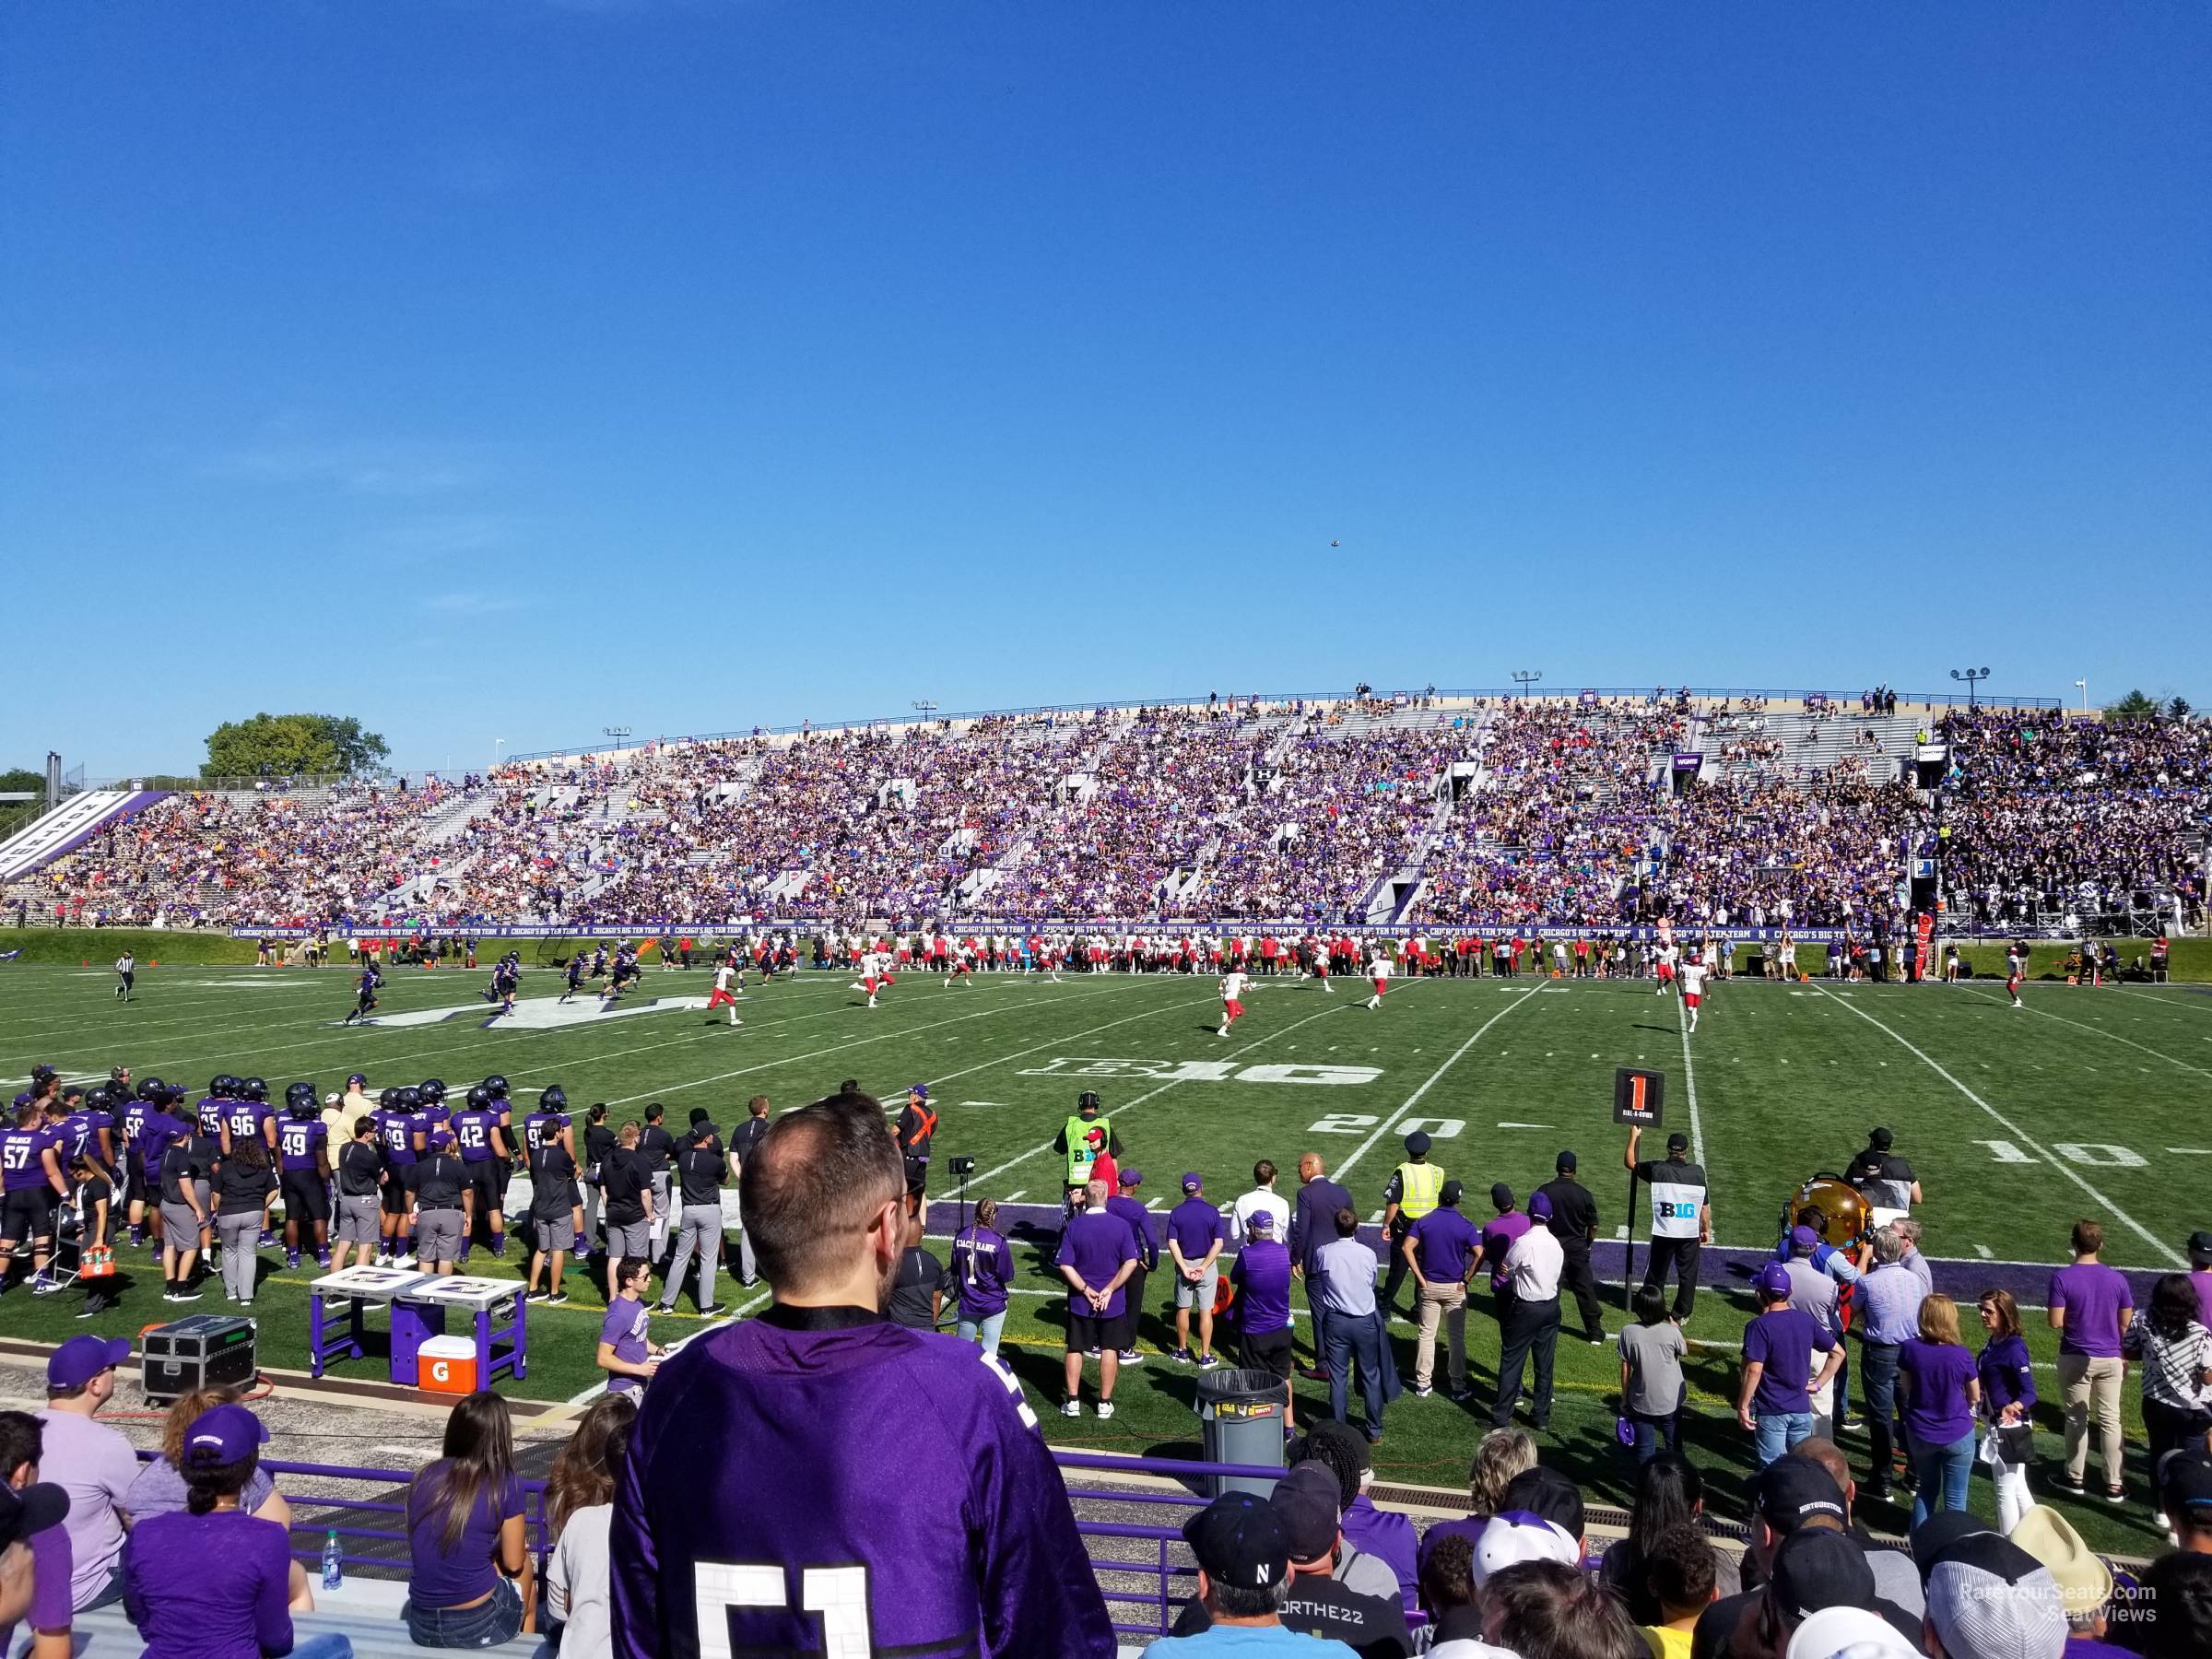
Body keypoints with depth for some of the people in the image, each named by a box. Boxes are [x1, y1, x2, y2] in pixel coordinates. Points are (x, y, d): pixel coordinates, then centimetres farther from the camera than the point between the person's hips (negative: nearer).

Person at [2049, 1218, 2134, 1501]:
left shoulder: (2062, 1278, -15)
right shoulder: (2117, 1278, -5)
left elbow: (2055, 1322, -16)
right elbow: (2126, 1323, 2)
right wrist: (2123, 1354, 16)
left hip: (2076, 1358, -2)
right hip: (2110, 1359, 2)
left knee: (2077, 1418, 11)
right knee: (2110, 1420, 10)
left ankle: (2075, 1478, 20)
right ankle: (2114, 1484, 14)